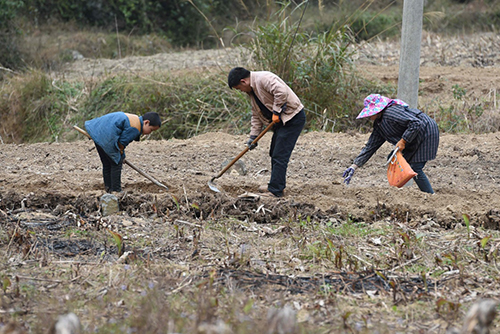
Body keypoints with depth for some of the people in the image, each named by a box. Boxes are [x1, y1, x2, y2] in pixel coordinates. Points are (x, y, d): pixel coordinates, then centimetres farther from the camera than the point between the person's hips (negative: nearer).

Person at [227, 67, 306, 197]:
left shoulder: (264, 78, -19)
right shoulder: (252, 90, 14)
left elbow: (282, 92, -33)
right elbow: (256, 115, 19)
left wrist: (276, 112, -22)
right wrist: (253, 136, 13)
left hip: (293, 117, -11)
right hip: (281, 120, 11)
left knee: (280, 155, -11)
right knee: (274, 154, 18)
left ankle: (275, 190, -10)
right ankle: (277, 184, 32)